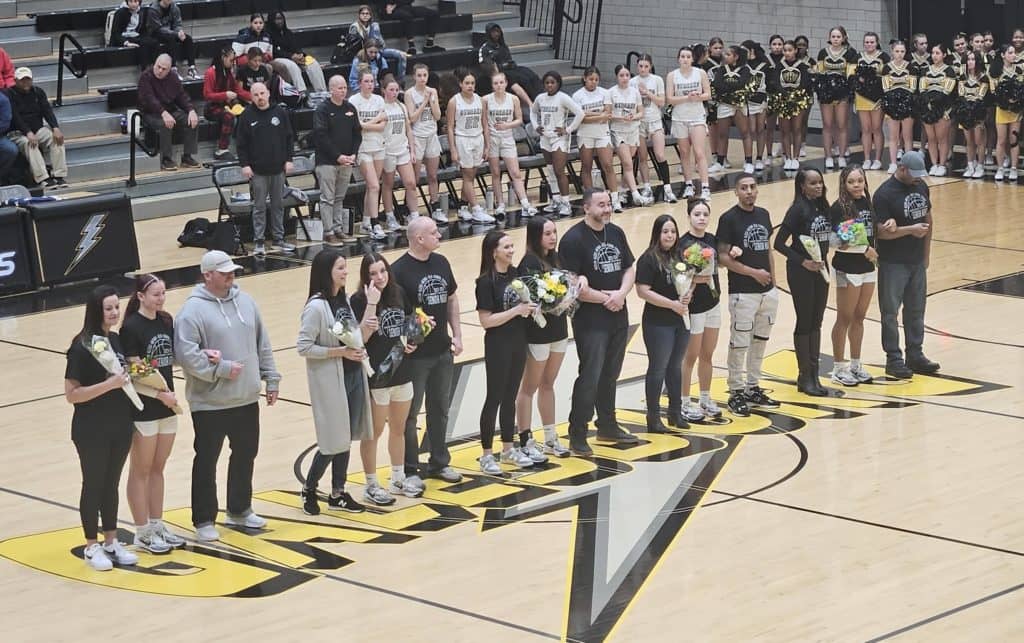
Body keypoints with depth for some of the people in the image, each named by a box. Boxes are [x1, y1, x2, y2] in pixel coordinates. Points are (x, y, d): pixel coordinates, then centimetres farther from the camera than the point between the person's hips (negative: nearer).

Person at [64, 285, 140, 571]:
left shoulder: (117, 340, 4)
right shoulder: (82, 346, -16)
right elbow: (71, 394, -18)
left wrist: (130, 379, -1)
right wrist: (109, 384, -26)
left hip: (120, 426, 6)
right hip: (92, 430, -6)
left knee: (111, 484, 15)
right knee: (93, 484, 6)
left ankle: (112, 542, 26)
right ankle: (92, 546, 18)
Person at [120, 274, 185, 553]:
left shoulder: (166, 321, 6)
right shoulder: (131, 327, -15)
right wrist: (160, 394, -21)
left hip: (167, 406, 7)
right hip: (143, 409, -7)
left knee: (158, 469, 15)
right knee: (141, 471, 5)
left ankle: (157, 526, 25)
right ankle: (143, 533, 13)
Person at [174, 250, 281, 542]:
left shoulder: (245, 301, 6)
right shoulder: (193, 310, -14)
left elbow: (262, 345, 12)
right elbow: (186, 354, -22)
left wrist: (271, 379, 9)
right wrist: (223, 369, -21)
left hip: (247, 400, 6)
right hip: (210, 405, -6)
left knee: (245, 455, 18)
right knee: (206, 462, 4)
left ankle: (239, 510, 35)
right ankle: (204, 521, 15)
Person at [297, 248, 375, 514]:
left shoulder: (344, 300, 6)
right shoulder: (316, 307, -18)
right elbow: (303, 347, -19)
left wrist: (364, 330, -6)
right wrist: (340, 352, -21)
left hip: (353, 376, 7)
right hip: (330, 382, -7)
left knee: (346, 439, 12)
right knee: (333, 442, 1)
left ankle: (338, 493, 23)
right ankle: (309, 489, 20)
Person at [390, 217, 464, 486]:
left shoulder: (441, 263, 6)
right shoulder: (400, 270, -15)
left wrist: (456, 334, 9)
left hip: (443, 352, 7)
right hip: (415, 354, -7)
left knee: (440, 408, 17)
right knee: (409, 412, 4)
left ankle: (439, 462, 30)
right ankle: (409, 470, 13)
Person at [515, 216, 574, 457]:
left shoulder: (556, 258, 8)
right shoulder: (529, 262, -15)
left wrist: (579, 280, -5)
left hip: (559, 329, 7)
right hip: (537, 332, -7)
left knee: (548, 385, 17)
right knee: (529, 387, 4)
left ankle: (551, 438, 24)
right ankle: (525, 441, 11)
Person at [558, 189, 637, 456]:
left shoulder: (616, 233, 8)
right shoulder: (573, 239, -14)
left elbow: (629, 269, 11)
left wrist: (621, 293, -9)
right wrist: (604, 298, -16)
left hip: (618, 318, 7)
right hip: (590, 321, -7)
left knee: (610, 375, 17)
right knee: (589, 378, -7)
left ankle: (607, 426, 30)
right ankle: (577, 436, 2)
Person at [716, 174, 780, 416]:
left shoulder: (763, 214, 9)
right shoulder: (729, 219, -10)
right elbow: (723, 257, -13)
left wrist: (773, 280, 13)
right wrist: (754, 272, -15)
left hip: (767, 291, 7)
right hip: (742, 293, -7)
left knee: (760, 341, 13)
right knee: (739, 344, -2)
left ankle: (753, 388, 24)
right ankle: (736, 392, 6)